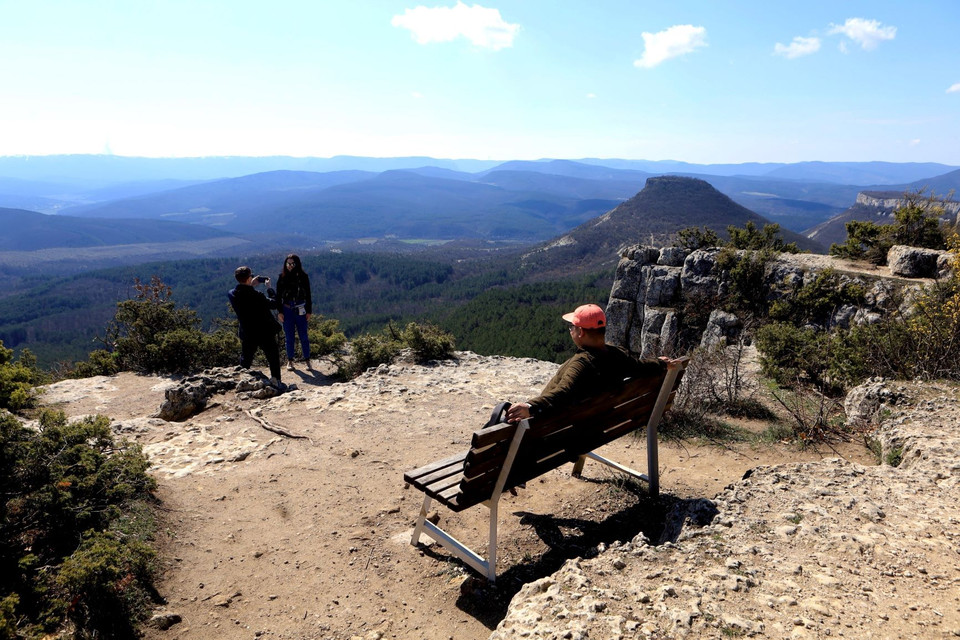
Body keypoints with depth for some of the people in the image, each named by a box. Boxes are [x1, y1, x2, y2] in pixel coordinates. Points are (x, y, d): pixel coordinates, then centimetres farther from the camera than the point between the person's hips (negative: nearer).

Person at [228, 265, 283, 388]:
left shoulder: (232, 294, -9)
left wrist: (251, 285, 9)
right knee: (273, 357, 12)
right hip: (265, 333, -5)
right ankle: (275, 381, 8)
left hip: (247, 335, 5)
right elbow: (275, 303, -15)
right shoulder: (256, 296, -25)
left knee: (245, 360, 23)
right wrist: (269, 287, -5)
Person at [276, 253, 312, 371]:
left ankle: (307, 360, 13)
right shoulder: (282, 277, 0)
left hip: (301, 310, -1)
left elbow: (308, 294, 2)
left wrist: (309, 311, 0)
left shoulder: (303, 276, -2)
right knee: (289, 337, 8)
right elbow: (278, 295, 4)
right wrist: (279, 312, -1)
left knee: (304, 336, 3)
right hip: (287, 310, 1)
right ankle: (290, 361, 18)